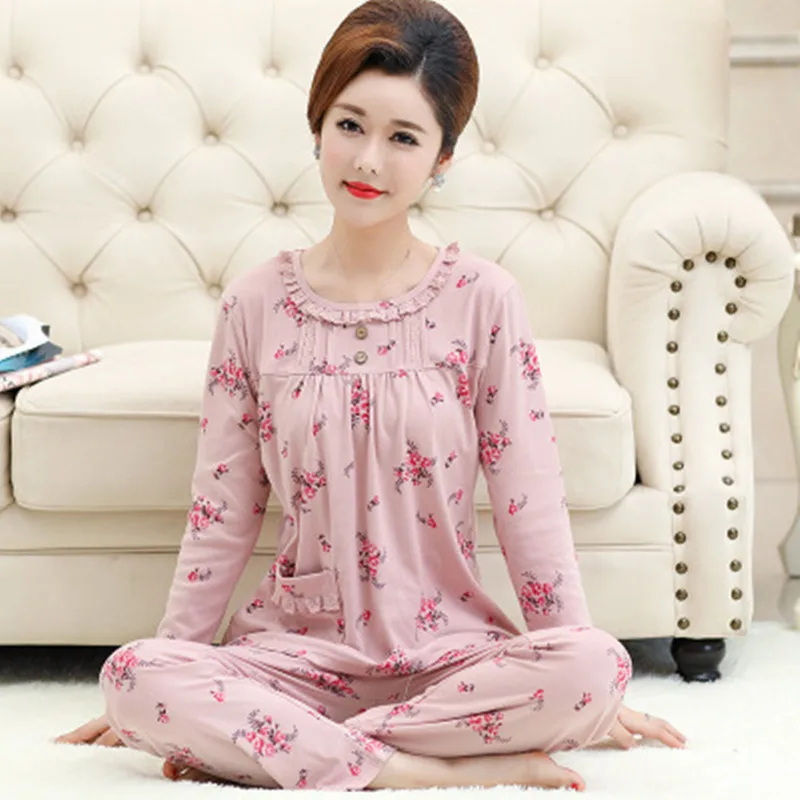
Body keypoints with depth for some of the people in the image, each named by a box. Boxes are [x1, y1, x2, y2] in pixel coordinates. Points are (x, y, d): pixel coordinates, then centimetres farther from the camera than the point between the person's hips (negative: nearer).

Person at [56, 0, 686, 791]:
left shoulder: (483, 299, -4)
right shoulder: (256, 303, 1)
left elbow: (529, 505, -2)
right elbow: (221, 514, 6)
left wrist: (586, 684, -2)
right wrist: (163, 680, 6)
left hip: (447, 650, 0)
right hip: (298, 648, 1)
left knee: (594, 668, -30)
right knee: (133, 677, -26)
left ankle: (251, 741, -20)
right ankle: (439, 769, -23)